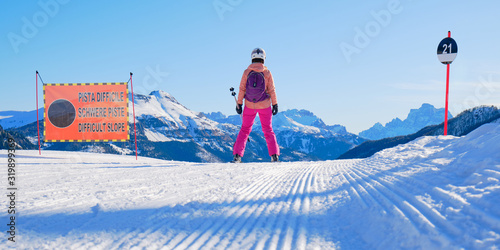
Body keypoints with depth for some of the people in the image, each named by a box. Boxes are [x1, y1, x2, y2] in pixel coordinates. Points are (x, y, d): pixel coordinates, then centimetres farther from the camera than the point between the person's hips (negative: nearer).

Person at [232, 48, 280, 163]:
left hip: (249, 105, 1)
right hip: (265, 105, 0)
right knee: (268, 130, 11)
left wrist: (239, 104, 5)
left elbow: (242, 89, -3)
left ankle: (237, 155, 5)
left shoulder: (246, 72, -5)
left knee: (245, 130, 11)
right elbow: (272, 90, -4)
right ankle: (274, 156, 7)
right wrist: (275, 104, 4)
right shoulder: (267, 72, -7)